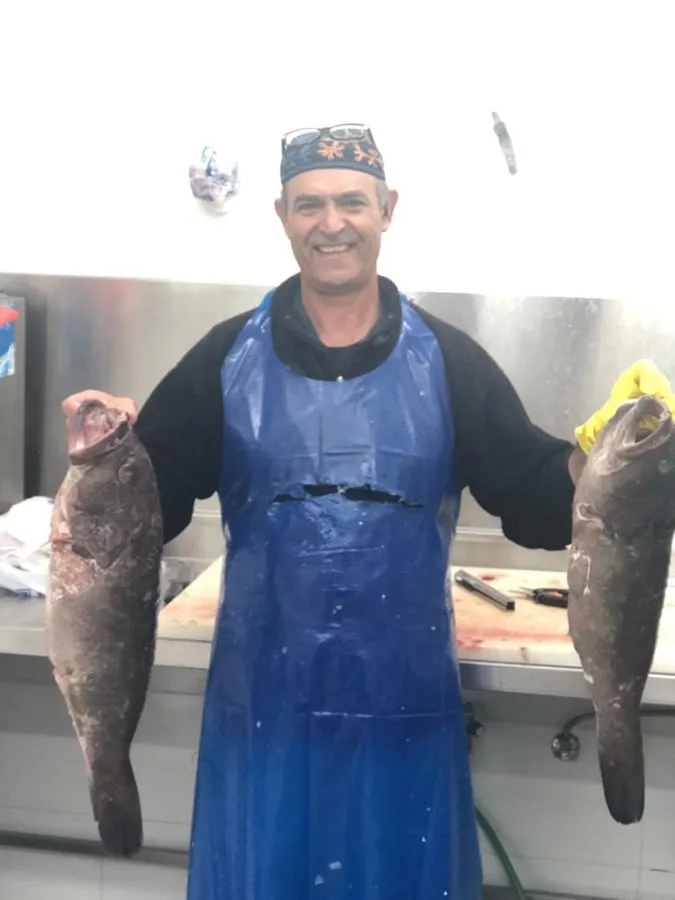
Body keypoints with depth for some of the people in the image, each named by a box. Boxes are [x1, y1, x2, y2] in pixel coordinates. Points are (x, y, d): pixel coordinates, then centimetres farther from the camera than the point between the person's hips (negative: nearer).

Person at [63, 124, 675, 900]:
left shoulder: (448, 360, -2)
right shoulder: (228, 355, -2)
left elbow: (538, 502, -3)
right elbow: (151, 502, -3)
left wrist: (601, 443, -20)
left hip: (404, 702, 0)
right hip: (262, 699, 0)